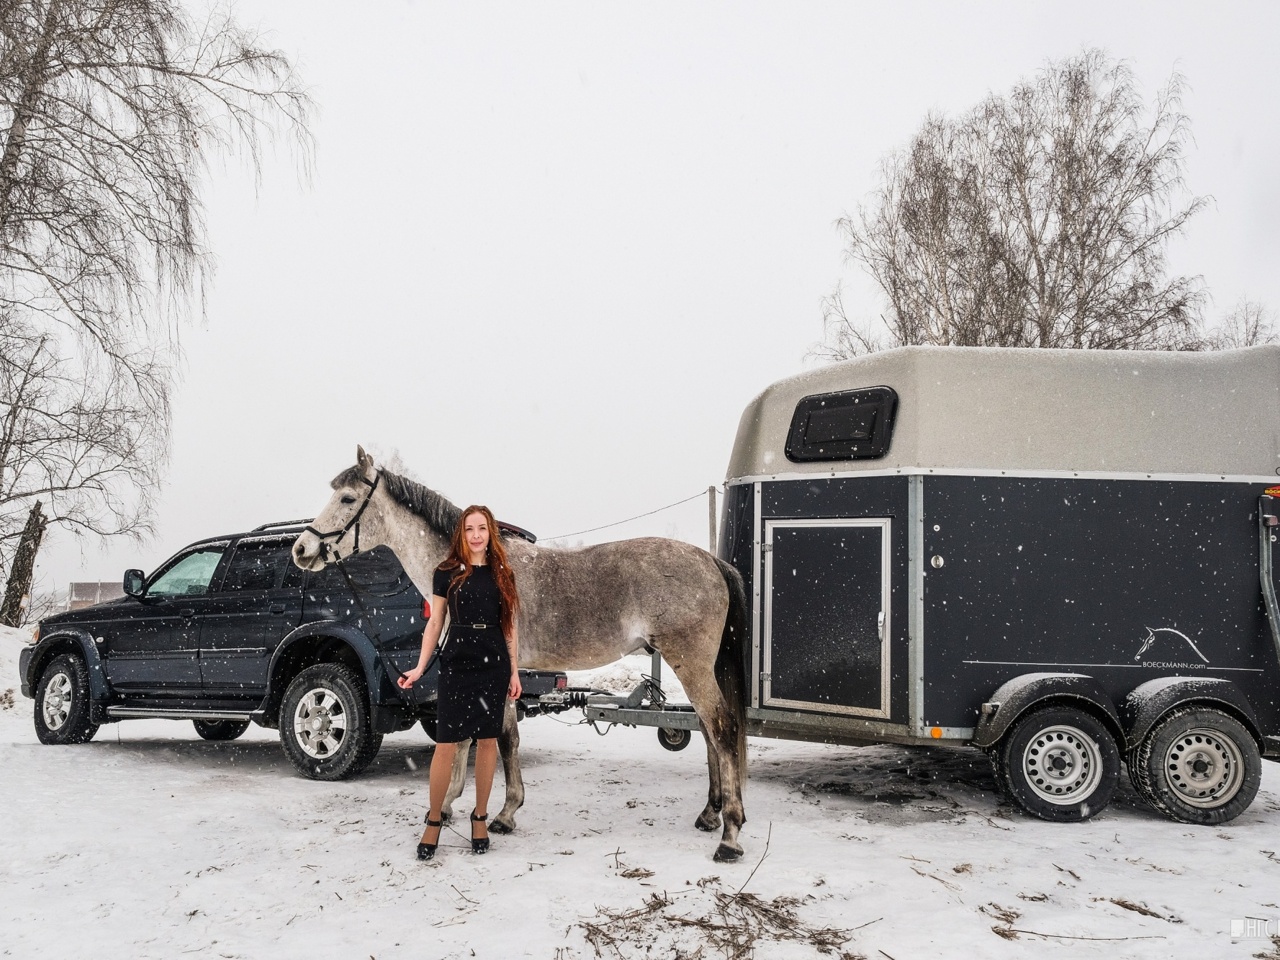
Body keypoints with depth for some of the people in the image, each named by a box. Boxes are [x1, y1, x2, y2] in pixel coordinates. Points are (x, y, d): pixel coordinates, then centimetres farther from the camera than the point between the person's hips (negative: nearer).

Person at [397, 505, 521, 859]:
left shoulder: (502, 575, 7)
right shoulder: (447, 573, 1)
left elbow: (509, 627, 10)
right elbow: (434, 623, 3)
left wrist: (514, 672, 6)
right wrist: (420, 667, -4)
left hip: (494, 664, 2)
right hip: (457, 661, -2)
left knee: (488, 740, 7)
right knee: (446, 744, -4)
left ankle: (480, 817, 19)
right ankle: (434, 820, 9)